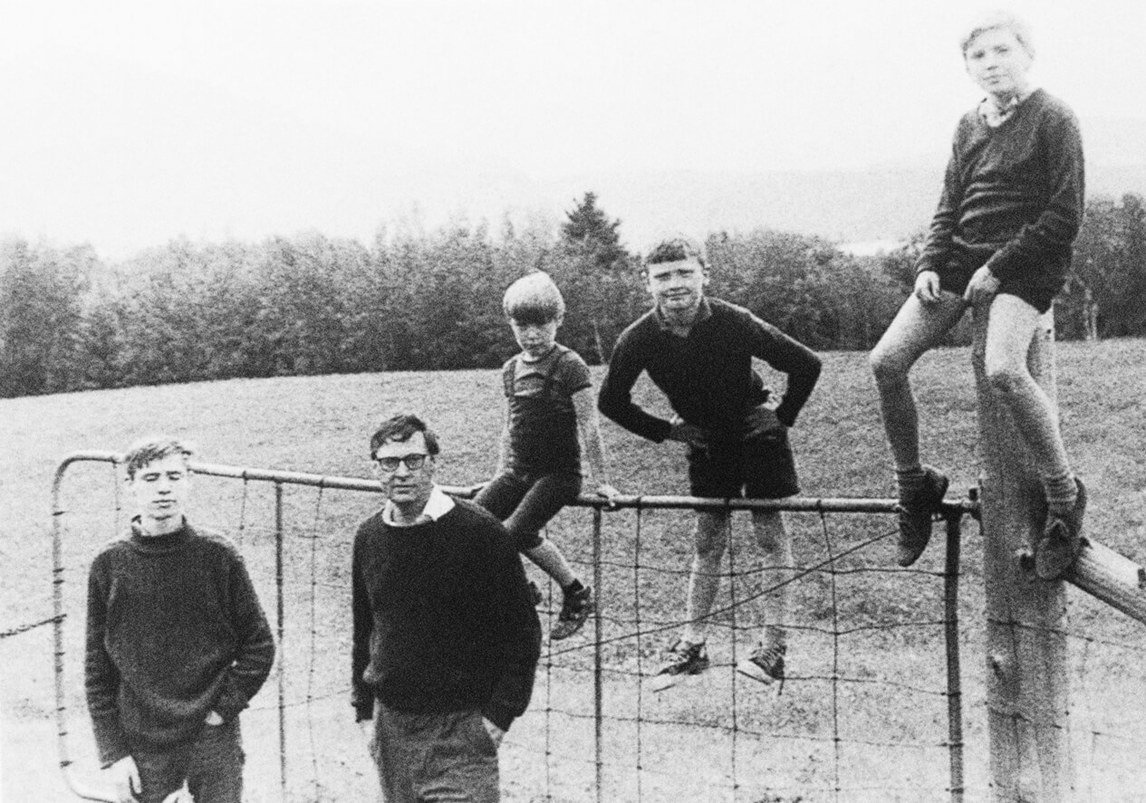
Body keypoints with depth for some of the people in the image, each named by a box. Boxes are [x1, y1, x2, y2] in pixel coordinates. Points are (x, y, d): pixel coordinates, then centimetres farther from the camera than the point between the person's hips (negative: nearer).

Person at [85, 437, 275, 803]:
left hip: (216, 744, 0)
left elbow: (259, 645, 2)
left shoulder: (218, 556, -3)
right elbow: (97, 670, 1)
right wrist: (113, 752, -3)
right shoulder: (109, 565, -2)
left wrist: (225, 706, -8)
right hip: (143, 747, 0)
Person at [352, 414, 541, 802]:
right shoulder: (369, 536, 5)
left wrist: (500, 713, -11)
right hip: (391, 724, 5)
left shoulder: (478, 532, -11)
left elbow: (522, 632, -8)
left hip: (461, 728, -5)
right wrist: (364, 708, 12)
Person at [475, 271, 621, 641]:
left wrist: (601, 482, -10)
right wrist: (500, 473, 19)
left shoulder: (569, 365, -10)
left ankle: (577, 593, -4)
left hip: (559, 472, -6)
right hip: (518, 471, 6)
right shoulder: (511, 369, 10)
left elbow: (589, 426, -10)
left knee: (518, 531, -24)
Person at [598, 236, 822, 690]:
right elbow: (611, 402, -3)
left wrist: (783, 418, -12)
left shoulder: (734, 323, -28)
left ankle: (774, 649, 1)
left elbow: (806, 366, -18)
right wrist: (666, 431, -3)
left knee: (769, 533, -4)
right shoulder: (639, 339, -20)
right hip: (704, 437, 3)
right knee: (707, 541, 8)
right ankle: (691, 647, 16)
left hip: (755, 427, -3)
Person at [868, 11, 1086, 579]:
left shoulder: (1053, 119, -5)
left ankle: (1064, 497, -12)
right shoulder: (969, 126, 14)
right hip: (960, 258, 6)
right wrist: (929, 264, 1)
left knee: (1003, 369, -33)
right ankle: (914, 485, 10)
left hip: (1024, 264, -6)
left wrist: (999, 267, -15)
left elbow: (1065, 217, -10)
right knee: (886, 361, -10)